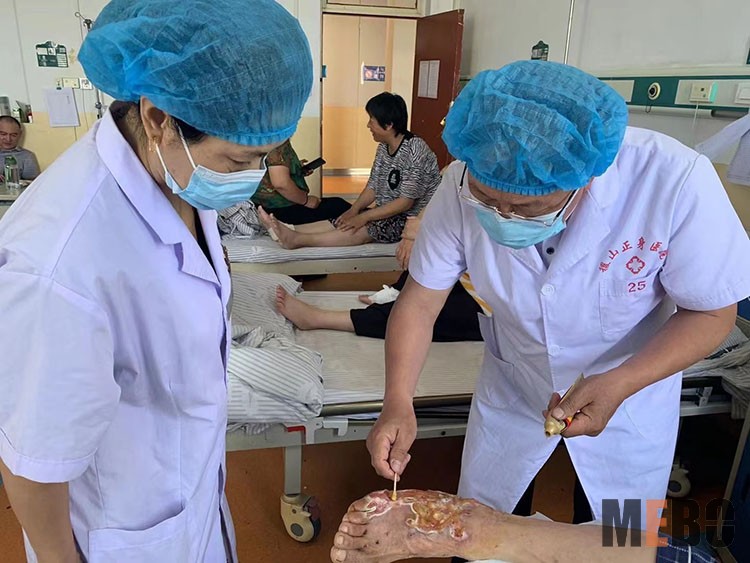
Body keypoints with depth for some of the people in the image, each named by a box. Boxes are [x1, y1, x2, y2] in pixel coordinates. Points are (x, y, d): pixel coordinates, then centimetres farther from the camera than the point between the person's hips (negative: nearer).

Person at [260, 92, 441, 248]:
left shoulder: (415, 151, -21)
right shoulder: (384, 147, 6)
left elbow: (406, 202, -23)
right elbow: (373, 187, 7)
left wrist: (364, 216, -23)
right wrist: (354, 209, -11)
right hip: (389, 212, 8)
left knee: (361, 230, -28)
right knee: (343, 222, -13)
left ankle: (297, 239, -37)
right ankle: (292, 234, -26)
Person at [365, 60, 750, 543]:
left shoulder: (675, 181, -32)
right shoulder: (465, 187, -27)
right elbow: (420, 301, -17)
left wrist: (619, 385, -33)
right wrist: (399, 403, -30)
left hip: (631, 393, 0)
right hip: (511, 390, 1)